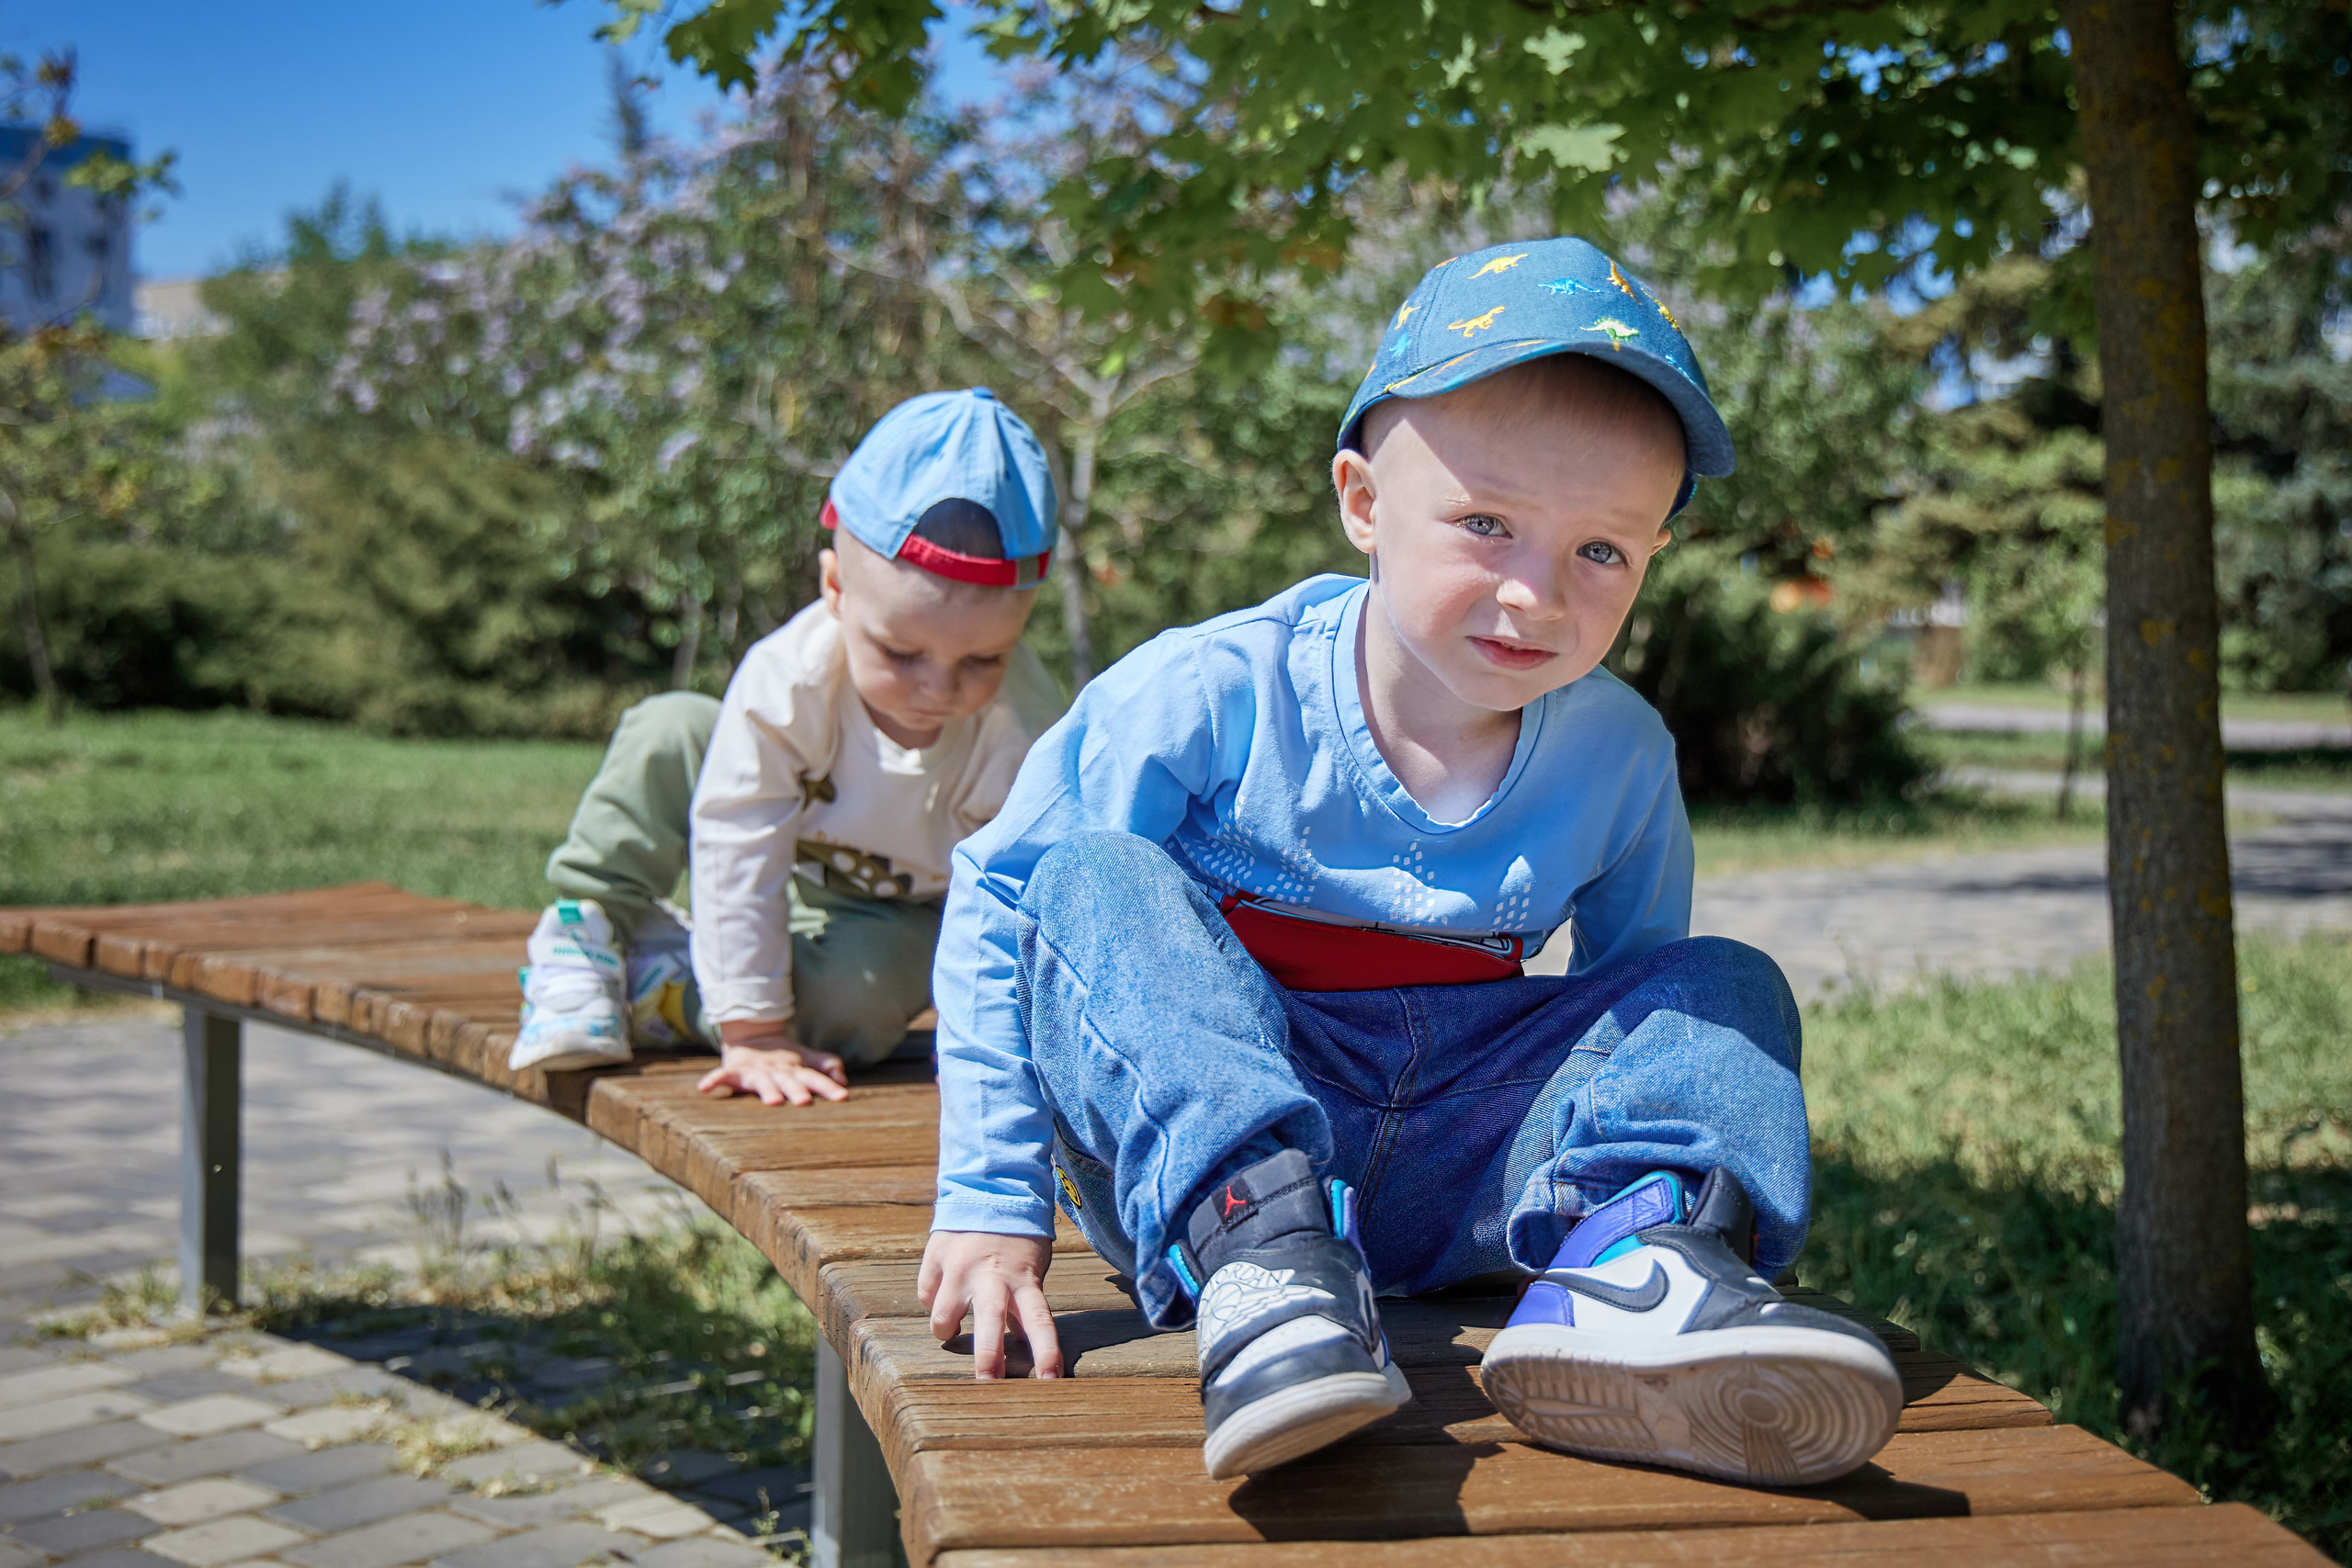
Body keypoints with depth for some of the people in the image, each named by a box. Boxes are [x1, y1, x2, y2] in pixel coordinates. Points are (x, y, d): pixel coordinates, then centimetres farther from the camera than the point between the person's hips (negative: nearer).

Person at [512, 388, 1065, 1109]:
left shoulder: (1029, 734, -34)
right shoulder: (786, 678, -35)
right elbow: (739, 855, -29)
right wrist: (754, 1034, -27)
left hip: (900, 918, -1)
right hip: (786, 879, 1)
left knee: (856, 989, -34)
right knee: (670, 734, -22)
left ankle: (661, 980, -13)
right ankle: (585, 927, -7)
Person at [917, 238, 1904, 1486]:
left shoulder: (1620, 759, -1)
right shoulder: (1214, 696, -13)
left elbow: (1632, 996, 15)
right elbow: (999, 905, -10)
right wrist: (991, 1201, -13)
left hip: (1443, 1189, 3)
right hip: (1186, 1147, -3)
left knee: (1728, 984, -8)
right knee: (1096, 882, -26)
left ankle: (1633, 1260, -38)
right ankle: (1256, 1262, -43)